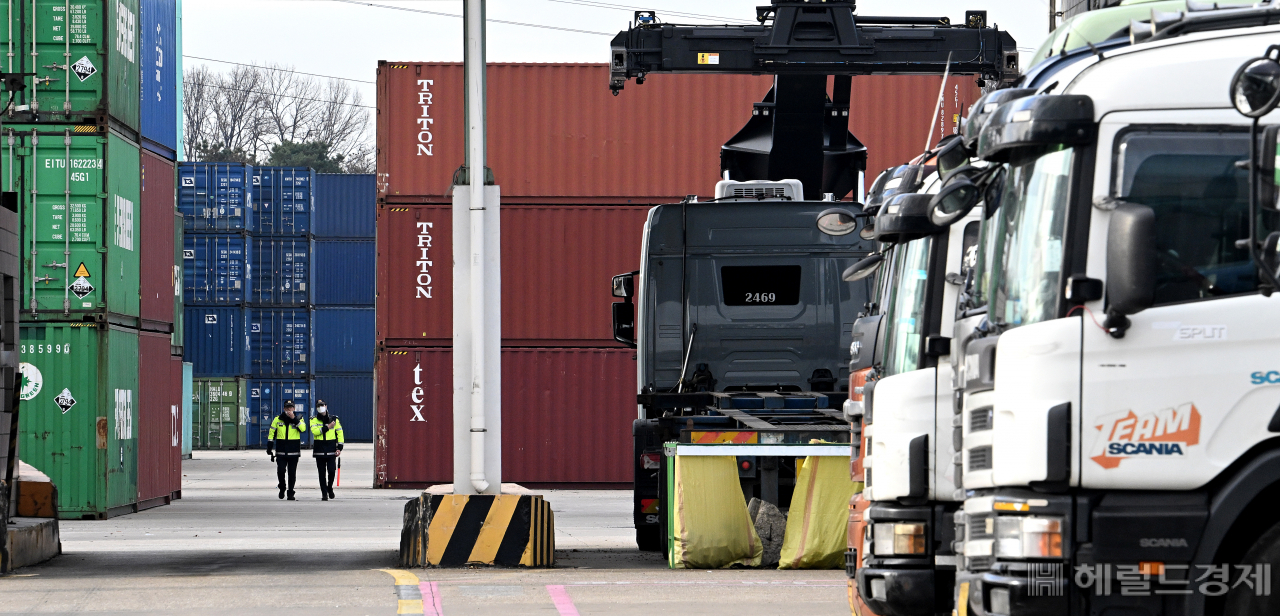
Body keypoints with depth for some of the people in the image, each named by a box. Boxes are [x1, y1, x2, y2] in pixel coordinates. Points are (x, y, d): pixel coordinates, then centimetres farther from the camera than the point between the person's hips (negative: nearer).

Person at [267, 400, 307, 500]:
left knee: (292, 473, 3)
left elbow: (303, 428, -17)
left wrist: (294, 419, -20)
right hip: (281, 452, 0)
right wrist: (269, 448, 7)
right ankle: (282, 487, 15)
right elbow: (271, 433, 11)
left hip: (294, 452, 0)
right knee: (281, 471, -11)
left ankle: (291, 494, 13)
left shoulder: (298, 419, 4)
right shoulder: (277, 419, 7)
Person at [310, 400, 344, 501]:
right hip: (319, 450, 0)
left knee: (332, 471, -7)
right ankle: (324, 493, 9)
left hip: (331, 450, 0)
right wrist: (327, 427, -18)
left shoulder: (334, 419, 7)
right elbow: (314, 431, -14)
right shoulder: (314, 420, 4)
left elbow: (340, 433, 7)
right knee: (322, 473, 2)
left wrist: (339, 448, -1)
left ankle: (330, 488, 19)